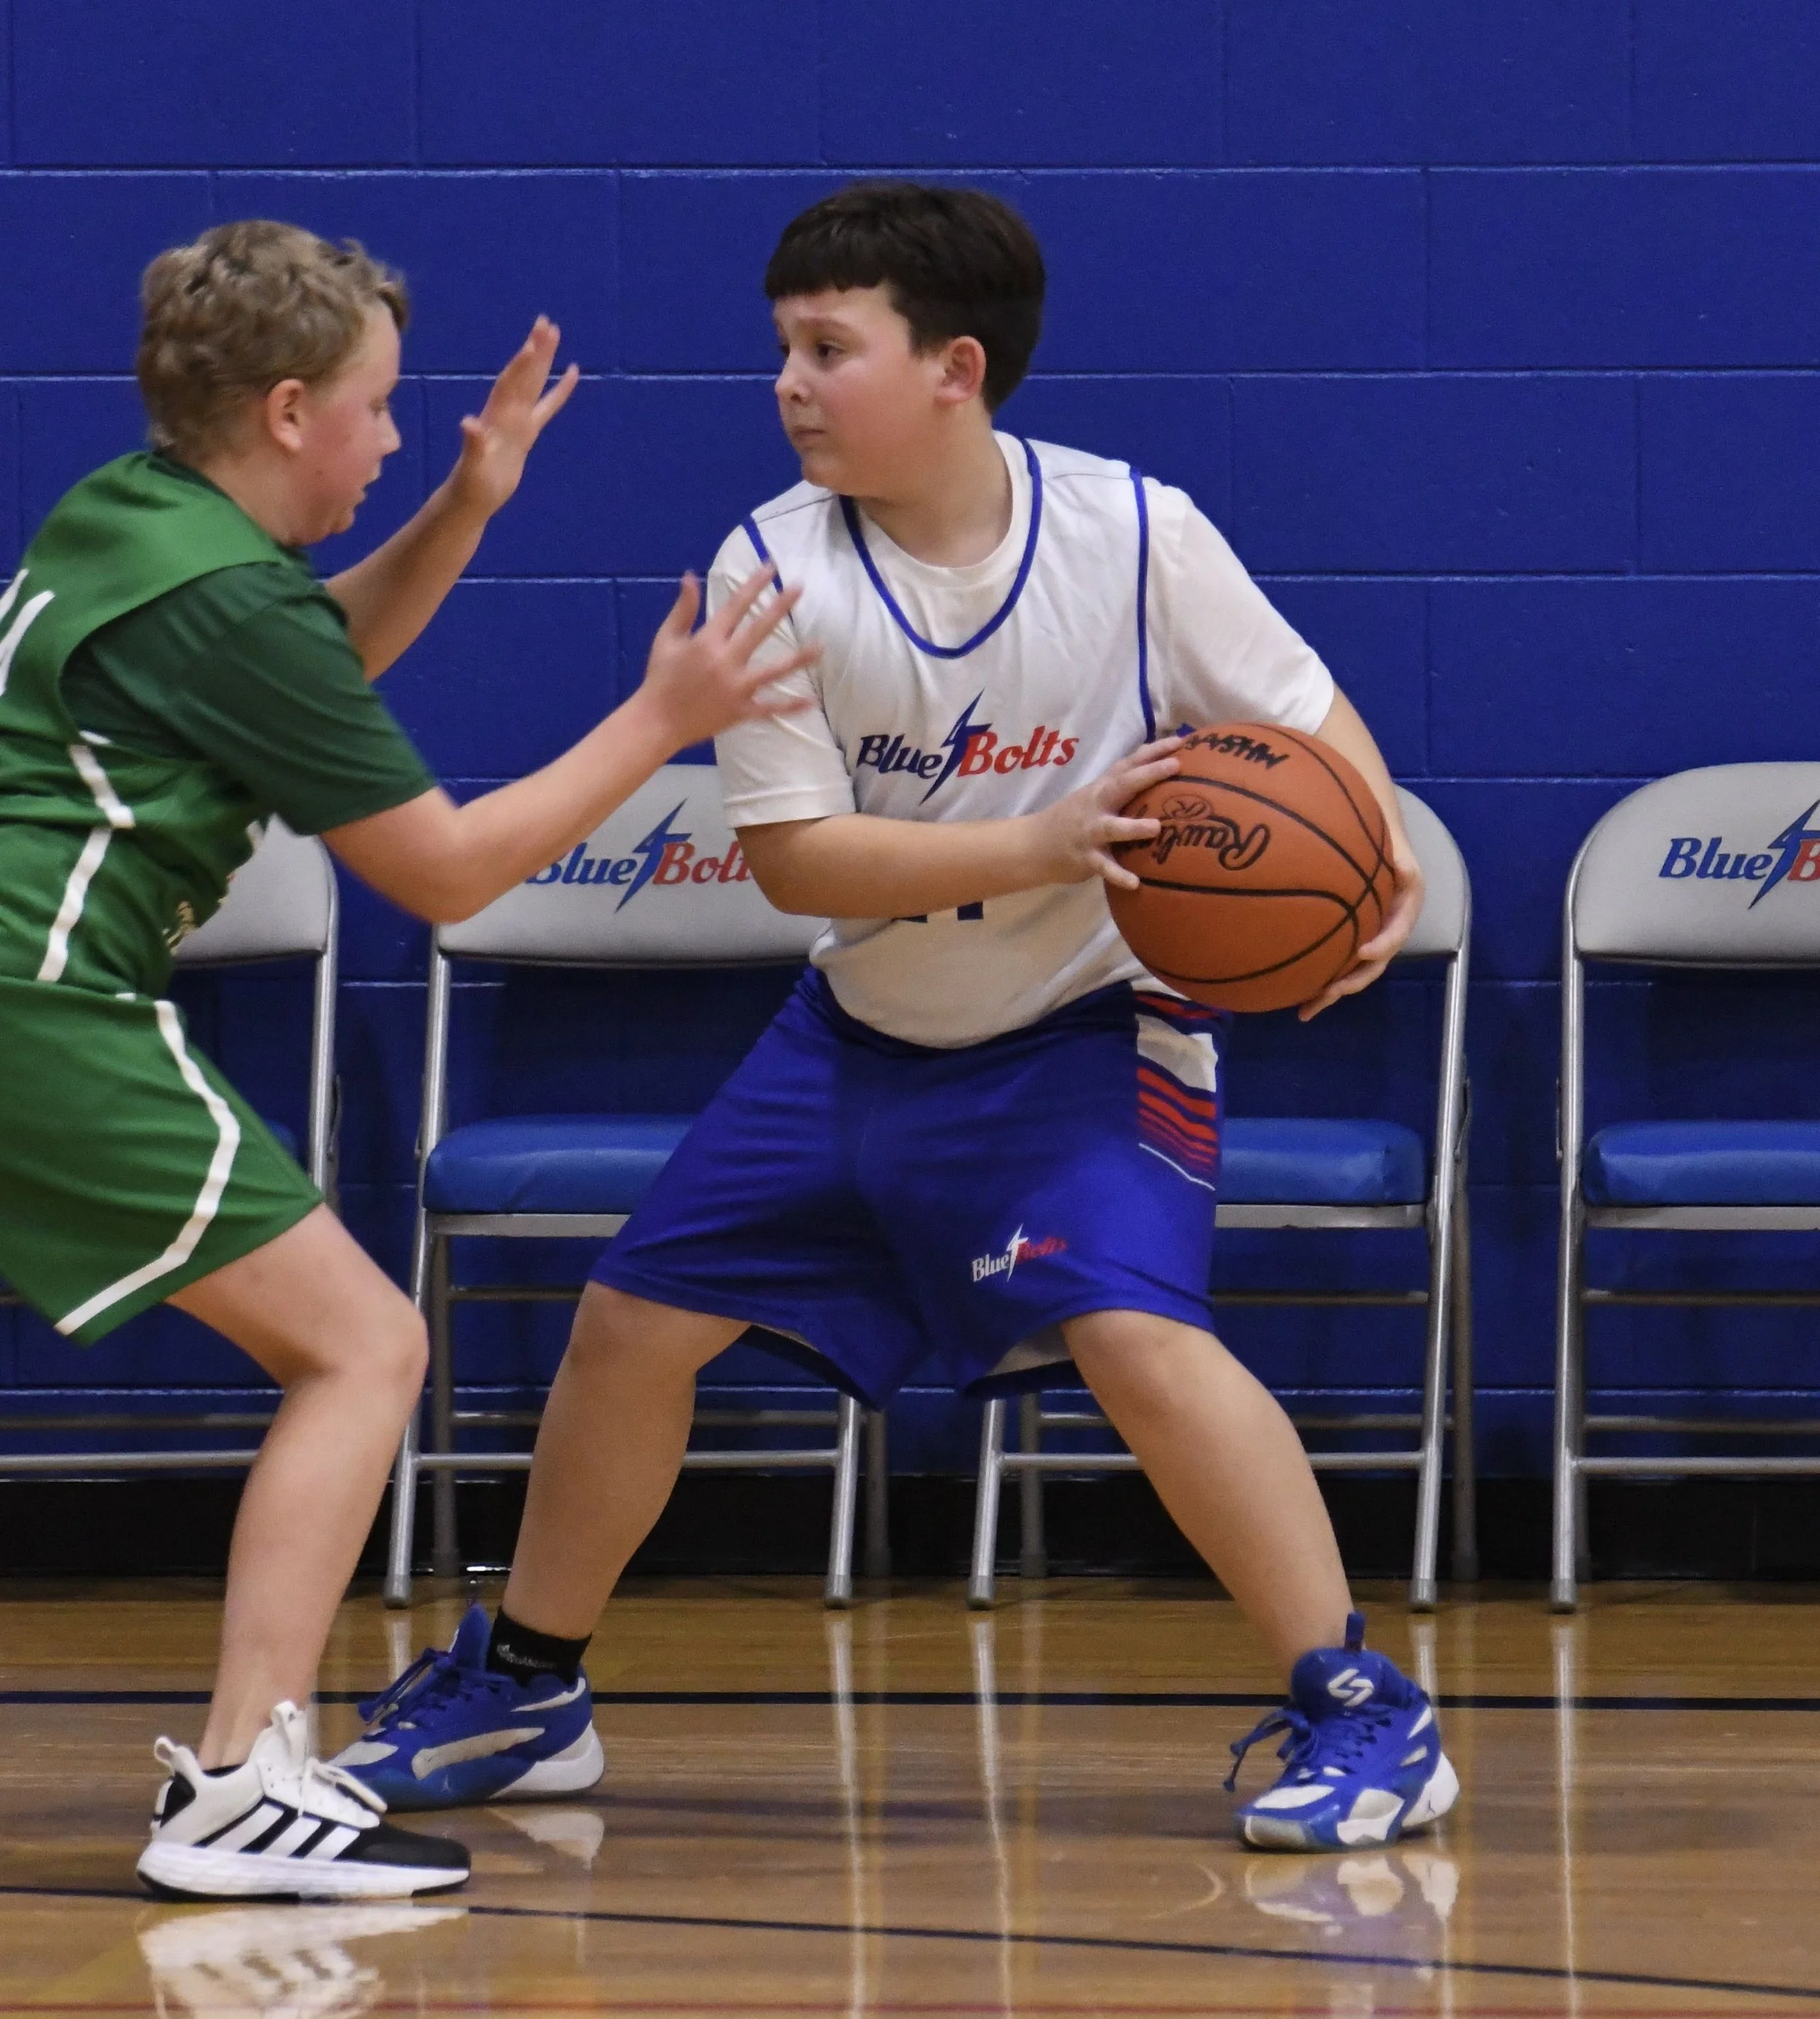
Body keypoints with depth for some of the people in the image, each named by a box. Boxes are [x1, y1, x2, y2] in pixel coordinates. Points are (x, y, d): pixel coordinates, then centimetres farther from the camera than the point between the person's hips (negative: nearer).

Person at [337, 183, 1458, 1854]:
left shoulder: (1136, 533, -19)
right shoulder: (772, 568, -16)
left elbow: (1308, 718, -8)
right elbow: (792, 852, -19)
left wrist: (1383, 856, -29)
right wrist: (1044, 847, -31)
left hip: (1086, 1028, -4)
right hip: (859, 1031, 4)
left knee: (1134, 1329, -26)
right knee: (637, 1321, 6)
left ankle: (1365, 1715, -16)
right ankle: (523, 1689, 28)